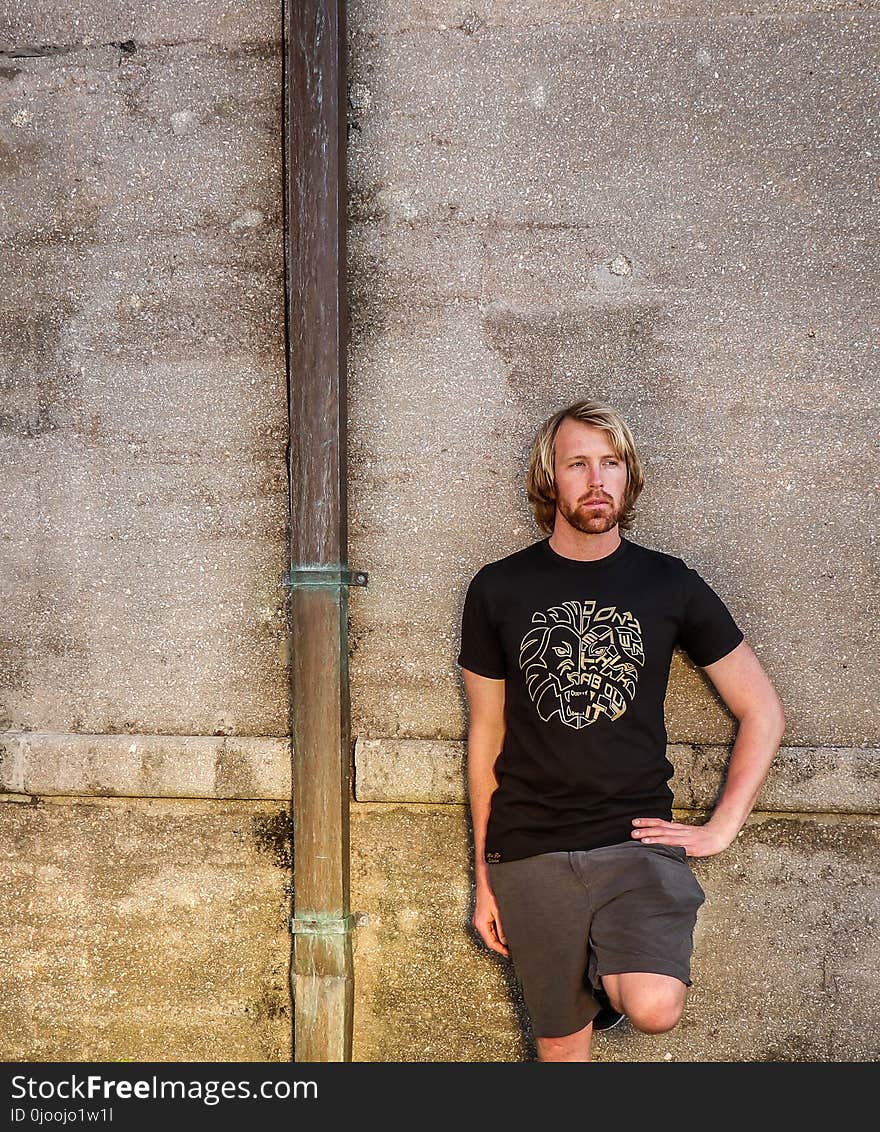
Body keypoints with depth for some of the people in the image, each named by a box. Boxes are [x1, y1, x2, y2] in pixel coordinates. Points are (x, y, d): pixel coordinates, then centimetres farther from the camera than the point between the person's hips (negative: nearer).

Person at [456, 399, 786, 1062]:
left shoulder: (671, 585, 2)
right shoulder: (499, 590, 3)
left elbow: (763, 713, 9)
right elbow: (486, 738, 8)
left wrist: (721, 829, 1)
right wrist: (484, 877, 9)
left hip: (637, 839, 0)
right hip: (531, 851, 1)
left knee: (656, 1009, -21)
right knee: (564, 1043, 6)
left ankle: (611, 972, 10)